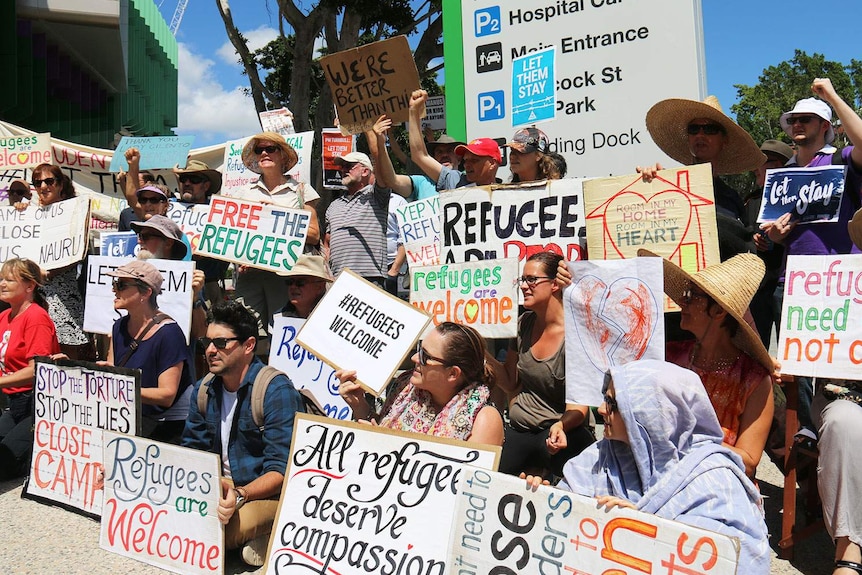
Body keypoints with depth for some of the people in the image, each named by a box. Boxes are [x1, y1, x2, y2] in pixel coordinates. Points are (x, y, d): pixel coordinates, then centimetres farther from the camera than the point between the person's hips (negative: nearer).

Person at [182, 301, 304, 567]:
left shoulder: (277, 391, -17)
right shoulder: (203, 390, 5)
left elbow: (281, 470, -21)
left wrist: (240, 495, -37)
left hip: (268, 494, -7)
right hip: (222, 485, 8)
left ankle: (270, 538, -4)